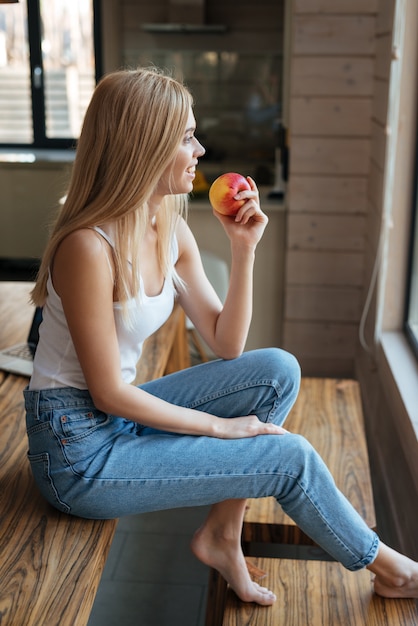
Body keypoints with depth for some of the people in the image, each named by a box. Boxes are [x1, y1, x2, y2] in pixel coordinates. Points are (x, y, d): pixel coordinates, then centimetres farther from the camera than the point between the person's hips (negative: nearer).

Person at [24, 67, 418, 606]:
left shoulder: (173, 231, 0)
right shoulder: (89, 246, -25)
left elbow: (226, 345, 2)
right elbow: (109, 393, -21)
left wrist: (244, 249, -8)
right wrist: (217, 426, -13)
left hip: (122, 417, 8)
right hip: (78, 452, -8)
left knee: (279, 370, -5)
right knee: (291, 457, -10)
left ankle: (222, 535, 2)